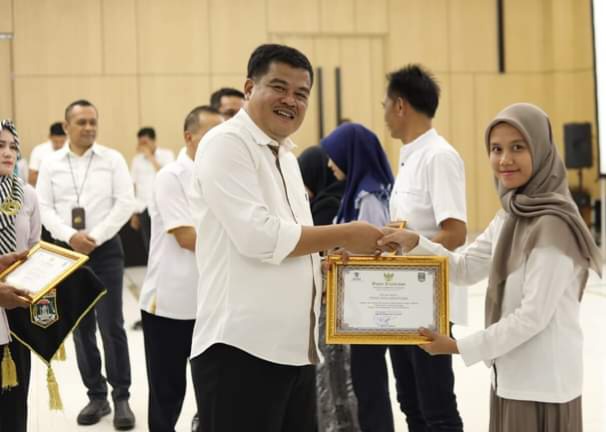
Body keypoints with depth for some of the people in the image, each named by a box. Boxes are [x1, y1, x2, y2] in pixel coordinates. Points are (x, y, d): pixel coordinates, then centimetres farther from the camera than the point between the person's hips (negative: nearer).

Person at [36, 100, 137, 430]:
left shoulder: (112, 160, 0)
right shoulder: (51, 164, 5)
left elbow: (125, 203, -6)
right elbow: (44, 208, 1)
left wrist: (94, 237, -12)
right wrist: (70, 236, -14)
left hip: (105, 250, -2)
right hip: (67, 251, 3)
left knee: (111, 325, -4)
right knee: (81, 327, 8)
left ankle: (121, 398, 6)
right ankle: (96, 396, 20)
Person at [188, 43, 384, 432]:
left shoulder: (285, 156, 19)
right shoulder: (225, 144, -9)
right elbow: (258, 236, -20)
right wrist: (345, 235, -11)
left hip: (294, 346, 9)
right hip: (241, 347, -9)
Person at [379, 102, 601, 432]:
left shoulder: (552, 224, -19)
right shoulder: (509, 217, 9)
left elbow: (534, 315, -20)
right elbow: (465, 268, 12)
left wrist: (461, 347, -13)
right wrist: (415, 243, -3)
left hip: (541, 383, -8)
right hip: (511, 377, 8)